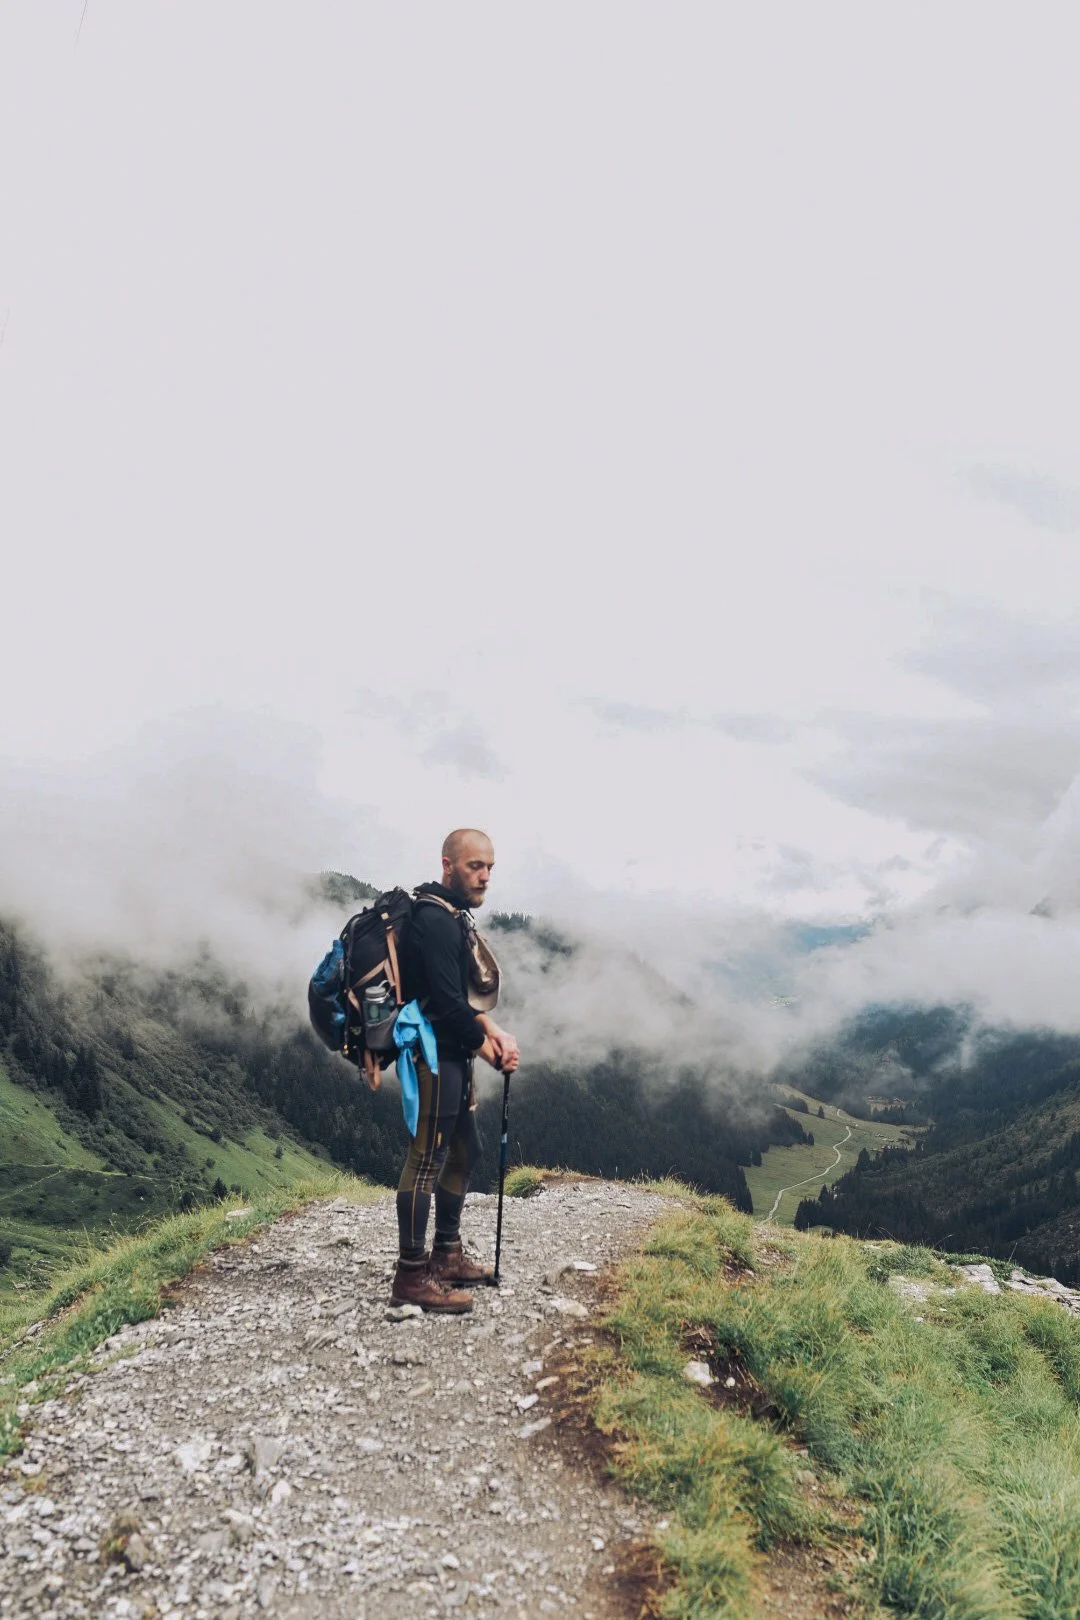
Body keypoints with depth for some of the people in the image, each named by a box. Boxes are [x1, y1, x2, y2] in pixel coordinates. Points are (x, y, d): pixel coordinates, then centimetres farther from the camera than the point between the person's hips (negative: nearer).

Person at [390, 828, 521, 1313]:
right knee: (427, 1158, -7)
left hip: (452, 1057, 11)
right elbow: (447, 1002, -22)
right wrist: (492, 1053, -9)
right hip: (432, 1056, -11)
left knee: (464, 1151, 18)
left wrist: (493, 1031, 1)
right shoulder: (435, 919, -18)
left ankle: (447, 1255, 30)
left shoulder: (453, 916, 15)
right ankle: (411, 1277, -1)